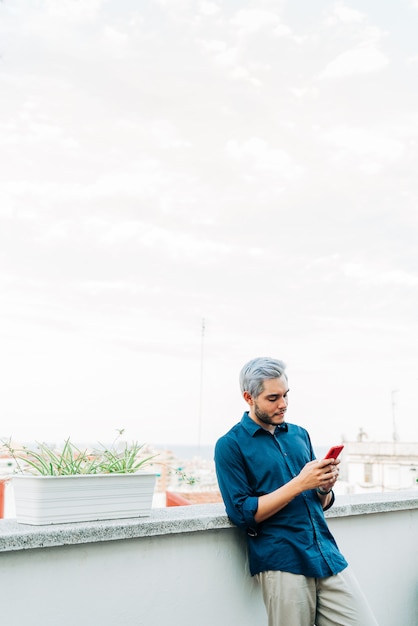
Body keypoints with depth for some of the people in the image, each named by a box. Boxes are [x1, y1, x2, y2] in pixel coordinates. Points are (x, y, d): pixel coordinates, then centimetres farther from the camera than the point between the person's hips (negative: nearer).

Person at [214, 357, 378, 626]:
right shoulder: (231, 445, -4)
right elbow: (243, 513, -10)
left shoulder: (300, 434, 14)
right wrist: (299, 483, -16)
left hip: (327, 554, 5)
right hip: (282, 563, -5)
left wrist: (325, 487, -6)